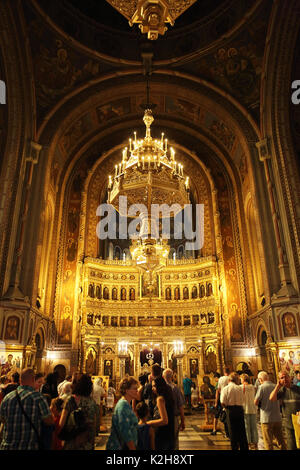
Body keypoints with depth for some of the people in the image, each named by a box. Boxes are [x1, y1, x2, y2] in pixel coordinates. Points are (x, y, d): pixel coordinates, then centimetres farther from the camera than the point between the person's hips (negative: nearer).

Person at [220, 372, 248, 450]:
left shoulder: (225, 389, -7)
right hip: (240, 409, 3)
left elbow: (223, 403, -12)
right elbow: (242, 401, 0)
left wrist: (226, 407, 7)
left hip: (230, 411, -3)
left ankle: (234, 448, 12)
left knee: (232, 432, 8)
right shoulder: (239, 388, 1)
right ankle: (244, 448, 24)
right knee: (242, 431, 16)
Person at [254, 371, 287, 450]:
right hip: (277, 417, 5)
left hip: (266, 418, -5)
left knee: (268, 442, 5)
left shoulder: (261, 387, -12)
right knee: (281, 440, 17)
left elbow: (256, 402, -12)